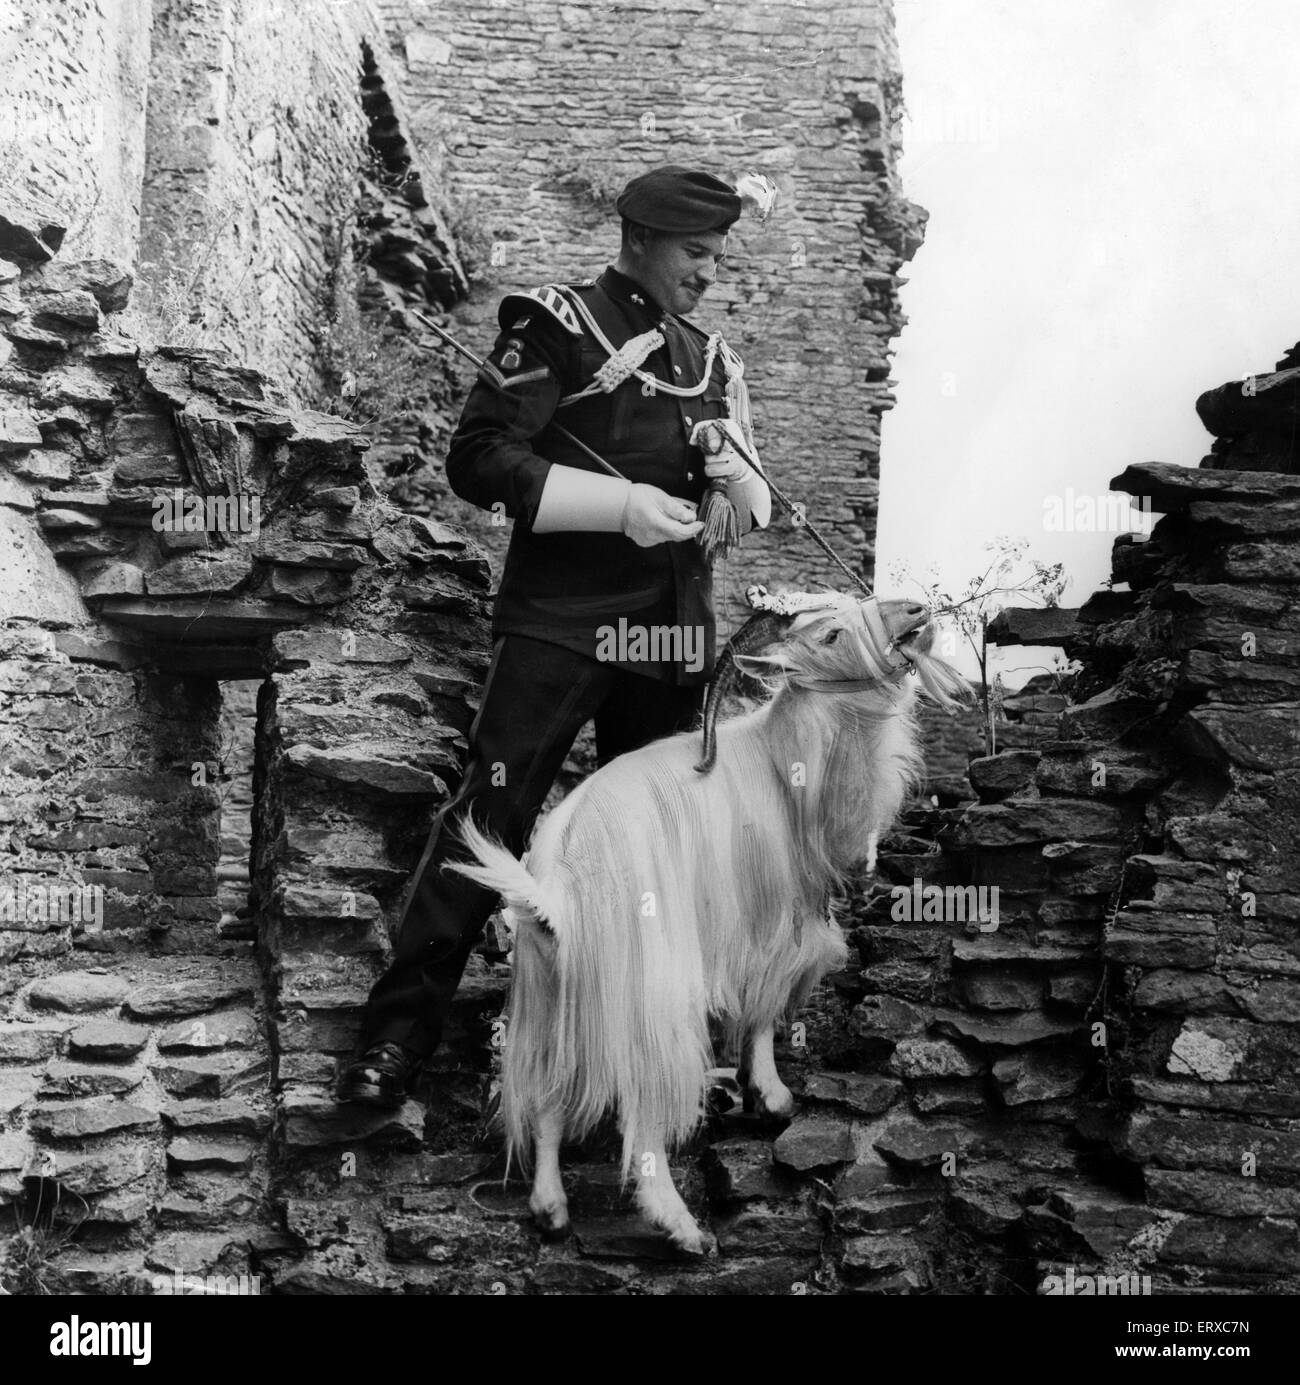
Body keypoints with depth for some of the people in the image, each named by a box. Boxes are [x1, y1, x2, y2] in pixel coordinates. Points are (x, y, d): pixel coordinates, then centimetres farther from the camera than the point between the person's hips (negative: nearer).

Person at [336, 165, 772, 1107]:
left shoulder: (712, 359, 17)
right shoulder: (558, 325, -1)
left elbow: (752, 506, 23)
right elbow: (477, 457, -10)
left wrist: (741, 479, -3)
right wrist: (621, 503, -17)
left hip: (673, 631, 6)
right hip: (559, 622, -6)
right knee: (491, 818, -8)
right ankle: (397, 1037, 1)